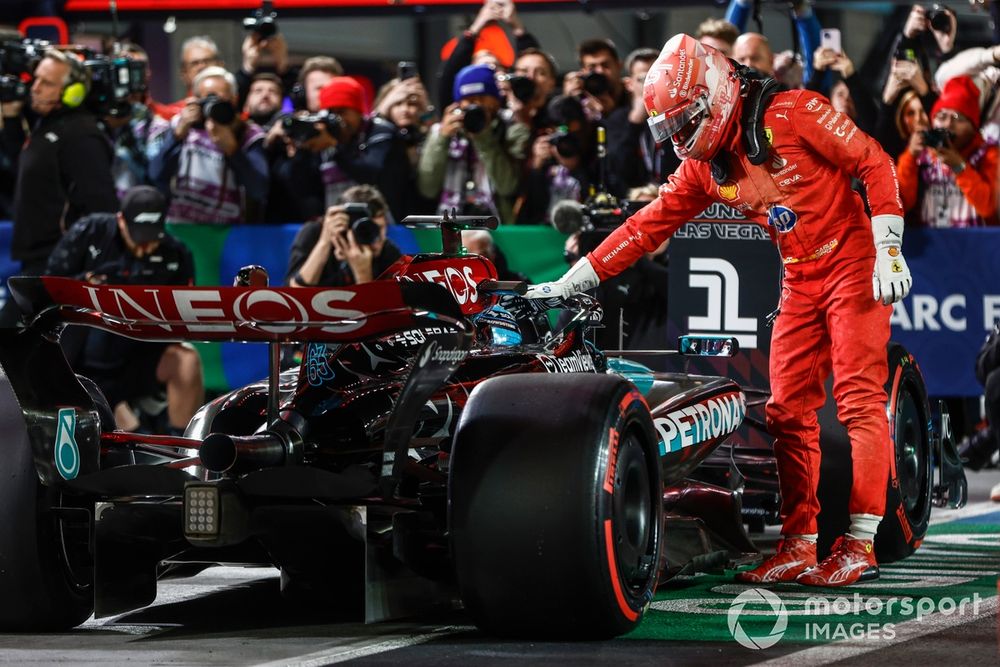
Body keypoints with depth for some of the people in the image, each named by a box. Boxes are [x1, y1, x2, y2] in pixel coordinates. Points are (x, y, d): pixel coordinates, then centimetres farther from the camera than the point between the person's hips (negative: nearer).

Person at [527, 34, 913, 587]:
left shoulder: (793, 115, -13)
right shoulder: (704, 166, 6)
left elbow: (874, 163, -12)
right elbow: (649, 225, 9)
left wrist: (888, 249, -18)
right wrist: (572, 282, 5)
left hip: (852, 262, -7)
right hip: (800, 282, 7)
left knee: (859, 398, -13)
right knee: (788, 410, 0)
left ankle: (862, 542, -15)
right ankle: (799, 546, 2)